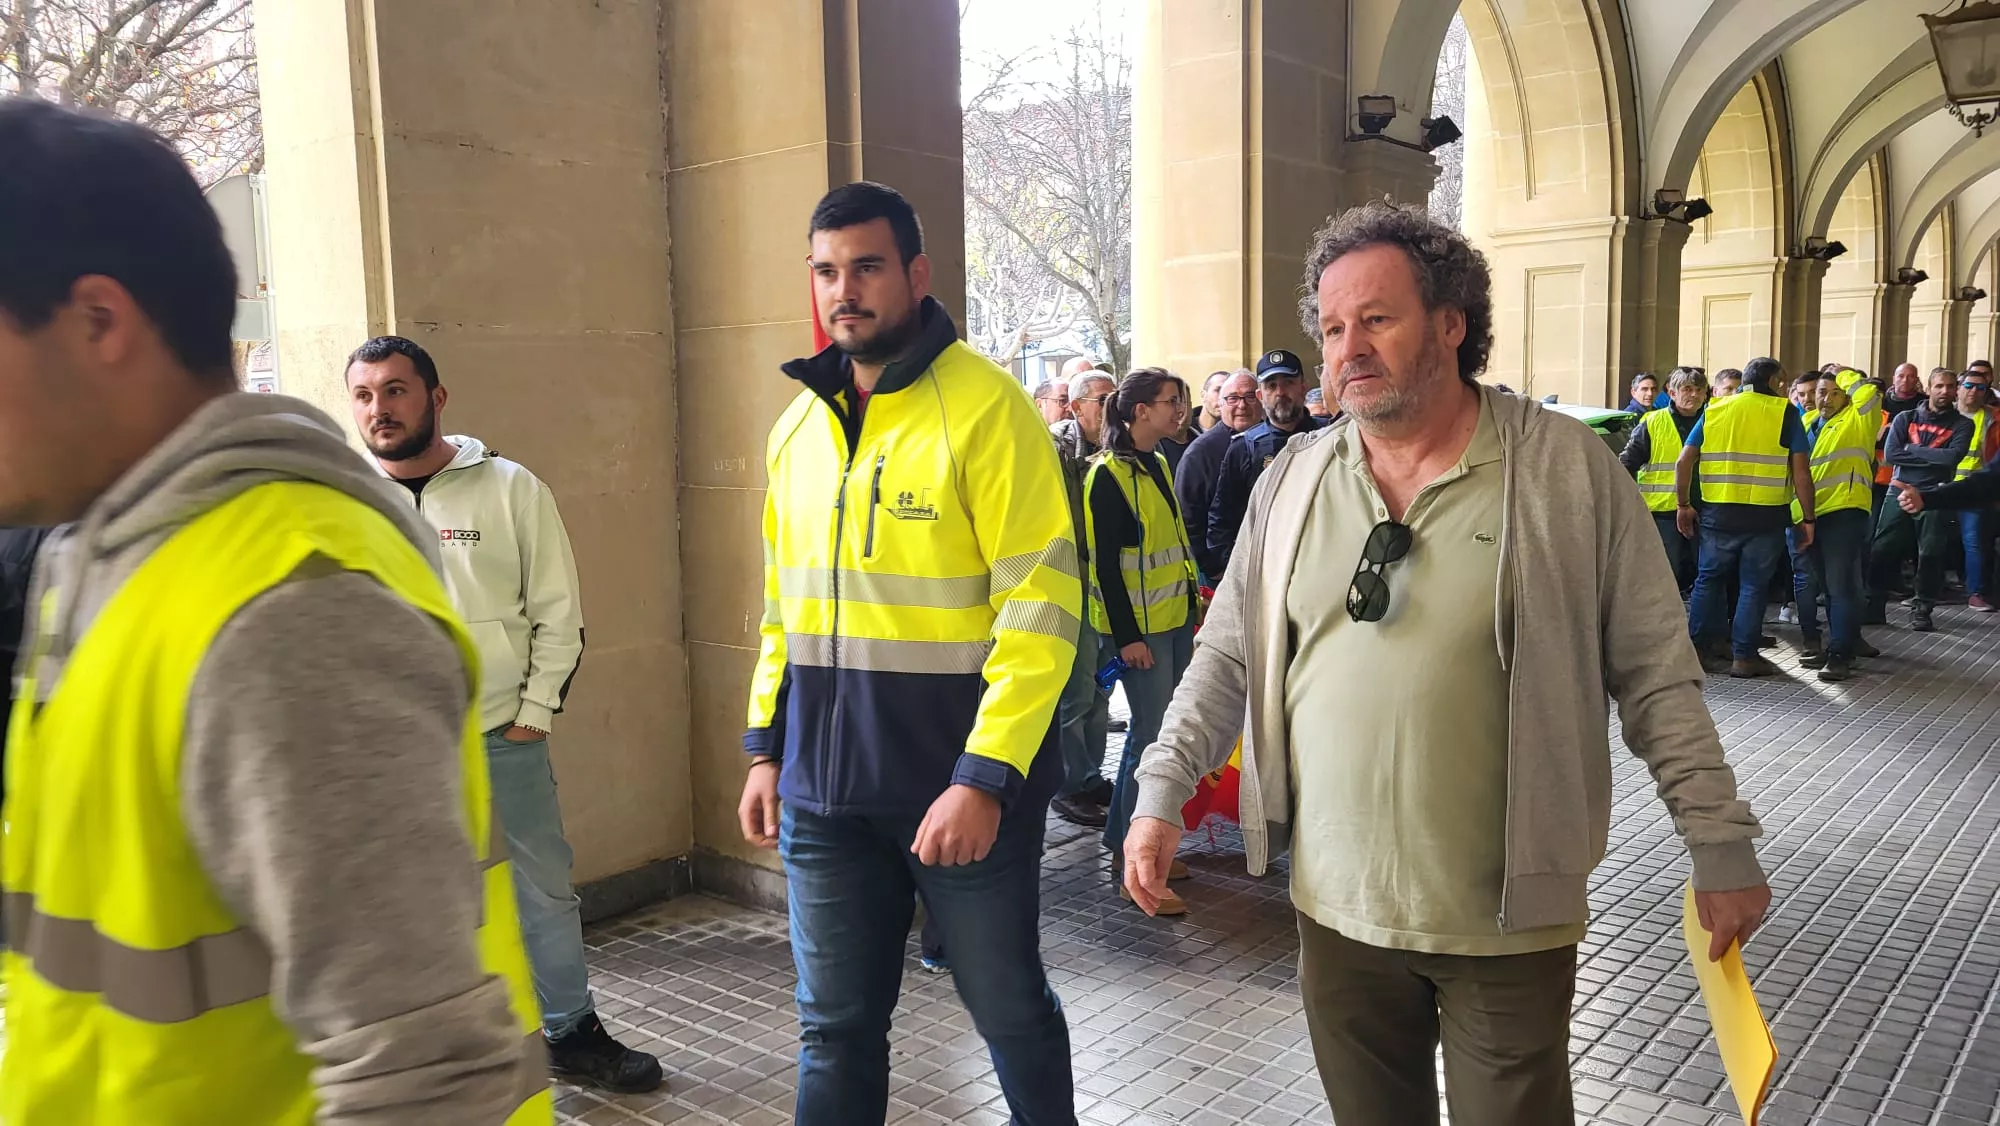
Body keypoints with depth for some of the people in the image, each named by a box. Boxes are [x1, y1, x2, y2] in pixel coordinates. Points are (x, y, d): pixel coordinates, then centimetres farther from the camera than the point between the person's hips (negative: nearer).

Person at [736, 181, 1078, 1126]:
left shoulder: (984, 407, -10)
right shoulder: (797, 426, 10)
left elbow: (1043, 605, -15)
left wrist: (984, 779, -20)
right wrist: (766, 749, 11)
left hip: (960, 782, -5)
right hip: (825, 791, 5)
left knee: (1008, 1009, 13)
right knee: (836, 1027, 14)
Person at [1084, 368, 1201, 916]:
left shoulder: (1158, 464, 14)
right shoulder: (1109, 474, -13)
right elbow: (1106, 562, -16)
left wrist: (1191, 611, 19)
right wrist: (1127, 635, -18)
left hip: (1175, 621, 8)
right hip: (1139, 627, -8)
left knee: (1156, 734, 12)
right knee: (1152, 738, -7)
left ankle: (1127, 843, 24)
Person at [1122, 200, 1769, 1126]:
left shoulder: (1567, 468, -8)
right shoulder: (1293, 479, 2)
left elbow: (1656, 676, -4)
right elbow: (1229, 657, 8)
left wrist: (1723, 846, -3)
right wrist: (1161, 794, 2)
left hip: (1509, 920, -3)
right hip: (1337, 908, 3)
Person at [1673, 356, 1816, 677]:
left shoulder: (1714, 410, 8)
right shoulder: (1785, 413, 0)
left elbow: (1683, 462, 3)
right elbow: (1801, 472, -5)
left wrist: (1683, 505, 12)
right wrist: (1807, 518, 1)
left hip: (1718, 512, 2)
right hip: (1767, 515, -2)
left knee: (1709, 579, 14)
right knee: (1753, 585, 6)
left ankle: (1697, 649, 17)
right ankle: (1744, 656, 9)